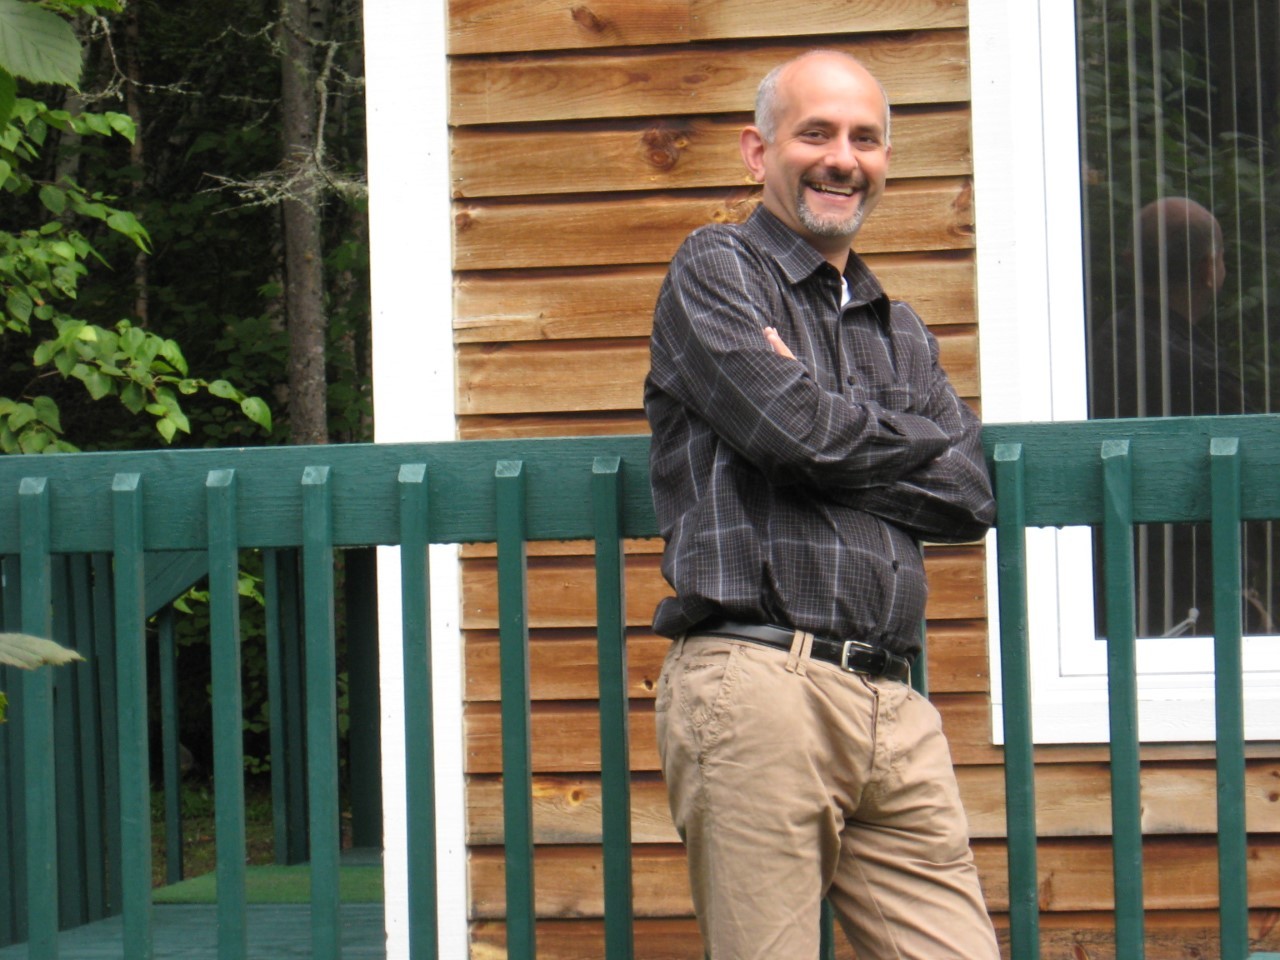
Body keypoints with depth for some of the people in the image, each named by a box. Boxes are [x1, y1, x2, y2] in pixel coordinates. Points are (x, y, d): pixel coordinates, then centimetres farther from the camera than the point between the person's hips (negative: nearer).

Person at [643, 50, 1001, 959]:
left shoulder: (901, 332, 26)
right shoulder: (715, 270, 6)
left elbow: (969, 497, 11)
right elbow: (791, 425, -11)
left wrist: (832, 437, -2)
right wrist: (916, 438, 6)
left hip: (893, 707, 6)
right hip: (757, 675, -6)